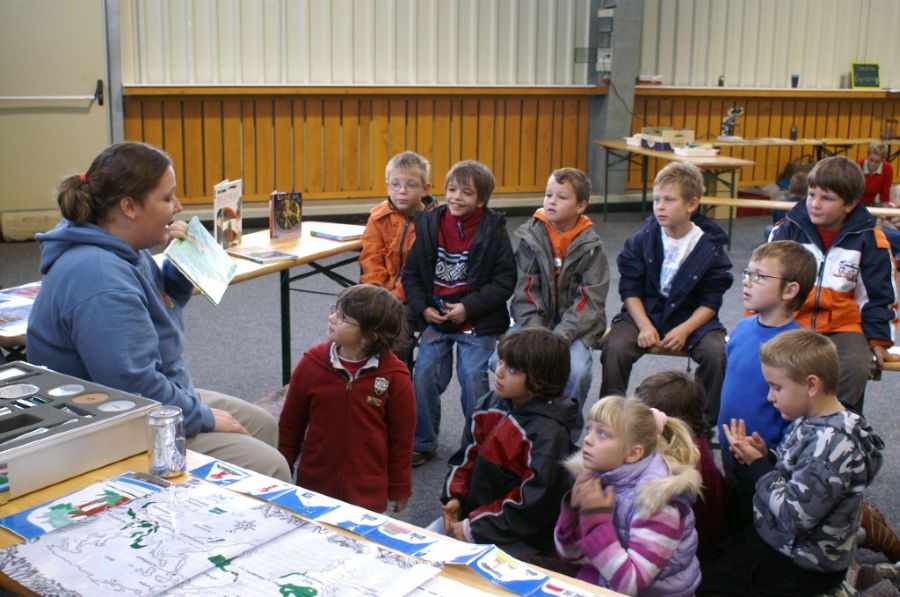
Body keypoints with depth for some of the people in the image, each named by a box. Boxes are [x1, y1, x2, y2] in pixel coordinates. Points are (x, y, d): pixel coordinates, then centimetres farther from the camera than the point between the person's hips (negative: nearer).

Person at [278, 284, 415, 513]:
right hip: (314, 485, 2)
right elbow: (290, 424, 4)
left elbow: (401, 435, -2)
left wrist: (400, 488, 4)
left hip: (368, 492, -2)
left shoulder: (395, 377, -12)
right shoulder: (311, 363, -6)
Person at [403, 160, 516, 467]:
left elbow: (505, 280, -8)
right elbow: (411, 273, 7)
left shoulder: (493, 231, -6)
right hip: (435, 318, 3)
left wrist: (469, 308, -16)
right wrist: (423, 308, -7)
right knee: (424, 374, -2)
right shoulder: (428, 225, 1)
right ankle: (423, 443, 15)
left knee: (473, 378, -8)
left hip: (477, 322, -3)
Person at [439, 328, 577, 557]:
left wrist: (475, 529, -18)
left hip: (519, 540, -7)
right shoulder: (490, 404, 1)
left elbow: (531, 505, -21)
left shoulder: (549, 432, -21)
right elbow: (468, 456, 12)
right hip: (470, 514, 7)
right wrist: (454, 498, -3)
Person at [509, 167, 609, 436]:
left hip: (575, 324, -1)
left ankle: (570, 431, 1)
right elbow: (524, 290, -3)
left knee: (577, 370, -29)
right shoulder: (531, 236, 0)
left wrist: (560, 336, -22)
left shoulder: (590, 245, -4)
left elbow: (590, 300, -10)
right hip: (535, 320, 2)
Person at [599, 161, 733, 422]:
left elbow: (711, 301, -4)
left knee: (716, 353, -27)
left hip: (692, 317, 0)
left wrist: (684, 330, -19)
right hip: (644, 312, 1)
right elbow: (629, 288, -2)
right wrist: (645, 326, -16)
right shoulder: (643, 238, -4)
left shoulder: (710, 246, -7)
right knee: (615, 348, -27)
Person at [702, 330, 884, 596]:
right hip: (774, 538, 9)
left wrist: (757, 464, -18)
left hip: (802, 565, -9)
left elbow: (794, 517, -28)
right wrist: (763, 458, -10)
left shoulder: (832, 443, -28)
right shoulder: (810, 421, 0)